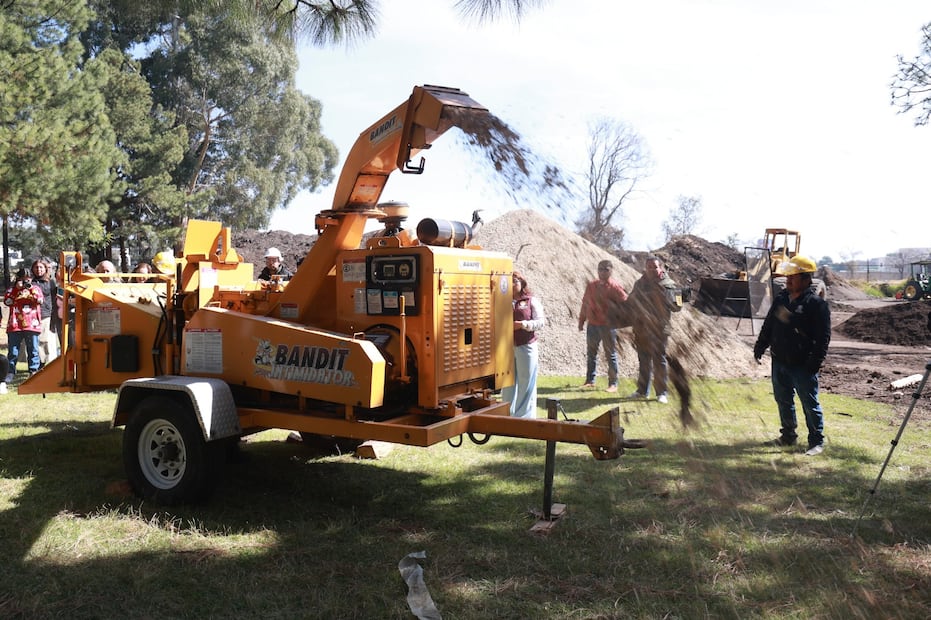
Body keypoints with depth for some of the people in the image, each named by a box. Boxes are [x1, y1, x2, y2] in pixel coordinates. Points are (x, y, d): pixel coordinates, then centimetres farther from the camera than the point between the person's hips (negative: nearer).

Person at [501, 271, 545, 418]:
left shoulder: (532, 300, 2)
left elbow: (541, 321, -2)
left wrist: (524, 324, -16)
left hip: (526, 346, -2)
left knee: (526, 381, 3)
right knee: (508, 382, 8)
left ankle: (525, 416, 13)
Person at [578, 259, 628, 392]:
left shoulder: (615, 286, -8)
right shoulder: (591, 285, 7)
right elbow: (585, 303, 13)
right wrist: (581, 321, 13)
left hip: (608, 326, -5)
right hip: (592, 325, 5)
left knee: (611, 355, 3)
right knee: (591, 353, 12)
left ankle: (613, 383, 10)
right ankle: (590, 380, 23)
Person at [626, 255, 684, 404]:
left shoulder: (668, 285, -6)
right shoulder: (639, 283, 10)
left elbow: (676, 306, -14)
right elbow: (630, 302, 18)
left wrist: (663, 295, -25)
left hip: (658, 329, -5)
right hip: (640, 329, 5)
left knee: (659, 360, -1)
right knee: (643, 360, 13)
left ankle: (661, 392, 7)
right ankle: (642, 390, 24)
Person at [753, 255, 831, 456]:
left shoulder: (816, 304, -13)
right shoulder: (781, 298, 8)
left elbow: (823, 337, -15)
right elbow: (768, 325, 17)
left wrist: (815, 362, -19)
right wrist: (760, 347, 15)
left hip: (802, 365, -7)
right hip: (779, 361, 7)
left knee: (810, 404, 1)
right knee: (783, 400, 18)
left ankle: (817, 441, 14)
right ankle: (788, 435, 33)